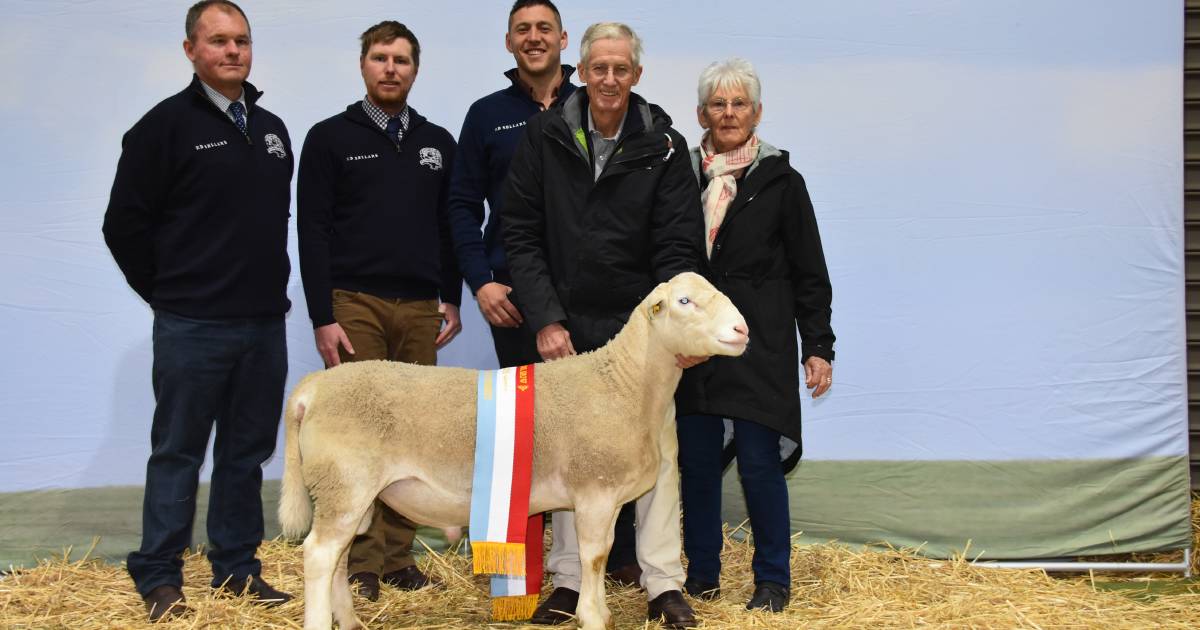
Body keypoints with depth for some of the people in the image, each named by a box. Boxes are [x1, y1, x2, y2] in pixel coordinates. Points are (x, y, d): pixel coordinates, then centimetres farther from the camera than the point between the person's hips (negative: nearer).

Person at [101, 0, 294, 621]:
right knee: (177, 453, 3)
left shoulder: (272, 129, 12)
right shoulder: (166, 125, -7)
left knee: (247, 451, 12)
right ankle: (158, 580, 13)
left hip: (265, 324, 6)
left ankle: (236, 568, 23)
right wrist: (169, 294, -2)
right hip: (192, 329, -5)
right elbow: (124, 224, -6)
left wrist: (270, 289, 14)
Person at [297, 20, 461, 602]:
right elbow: (313, 232, -3)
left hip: (420, 310, 3)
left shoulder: (438, 143, 14)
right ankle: (364, 563, 4)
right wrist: (322, 318, -9)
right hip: (354, 305, -3)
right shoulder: (330, 138, 2)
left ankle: (399, 555, 13)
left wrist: (452, 300, 7)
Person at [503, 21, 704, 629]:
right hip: (566, 322, 1)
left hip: (639, 325, -1)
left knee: (657, 446, -2)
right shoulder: (544, 136, -2)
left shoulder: (663, 146, -4)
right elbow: (521, 234, -1)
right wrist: (546, 319, -9)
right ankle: (570, 579, 15)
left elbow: (678, 247, -6)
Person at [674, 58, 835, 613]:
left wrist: (818, 347, -3)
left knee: (758, 464, -3)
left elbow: (810, 274, 2)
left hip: (759, 343, -3)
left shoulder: (780, 182, 2)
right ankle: (701, 573, 21)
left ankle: (772, 580, 11)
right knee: (696, 461, 7)